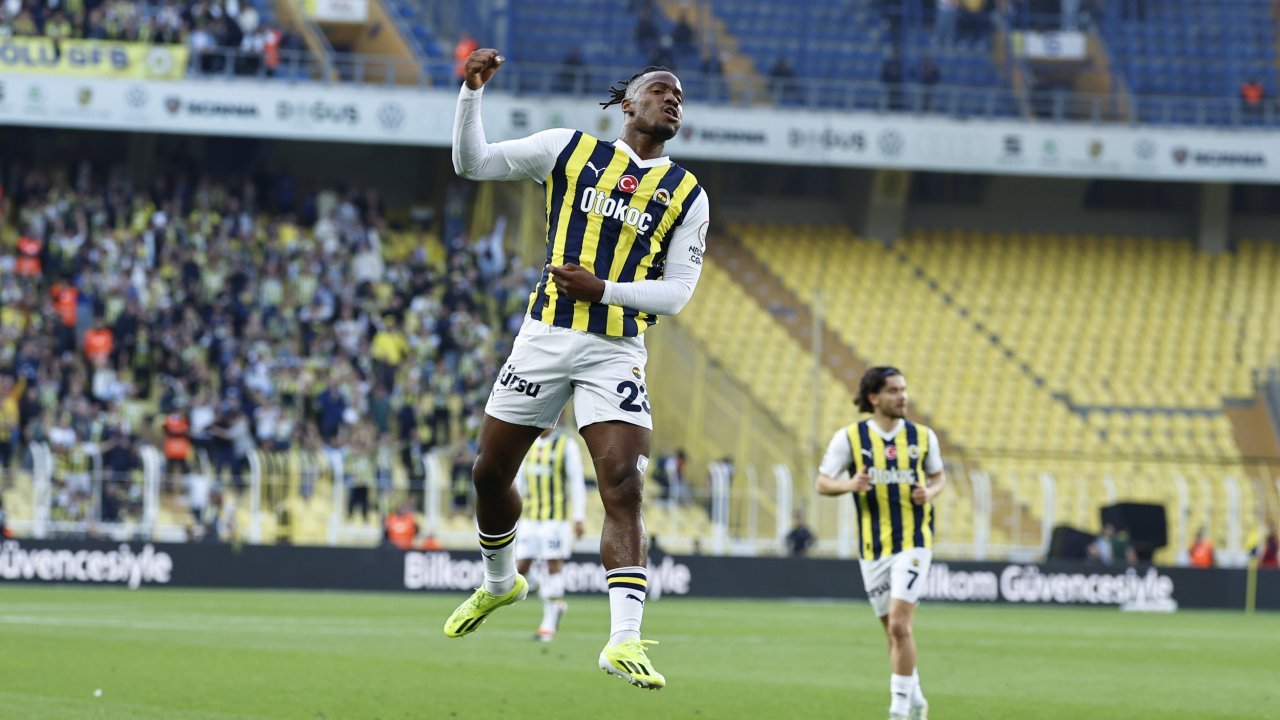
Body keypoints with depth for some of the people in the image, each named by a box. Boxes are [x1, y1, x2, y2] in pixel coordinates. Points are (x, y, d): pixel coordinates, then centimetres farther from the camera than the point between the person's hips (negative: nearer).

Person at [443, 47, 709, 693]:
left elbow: (677, 291, 2)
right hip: (545, 338, 1)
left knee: (624, 487, -16)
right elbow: (471, 162, 7)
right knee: (489, 474, 10)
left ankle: (624, 640, -23)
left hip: (616, 353, -1)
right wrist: (473, 91, -7)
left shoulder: (687, 195, 7)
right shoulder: (569, 150, 6)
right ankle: (499, 583, 39)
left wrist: (604, 289, -12)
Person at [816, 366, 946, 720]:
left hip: (913, 544, -2)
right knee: (894, 631, 9)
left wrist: (930, 492, -7)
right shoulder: (849, 437, -2)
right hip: (872, 549, 2)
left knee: (899, 626, -15)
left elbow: (938, 476, 16)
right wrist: (849, 484, -20)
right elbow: (822, 483, 0)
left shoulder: (922, 436, 2)